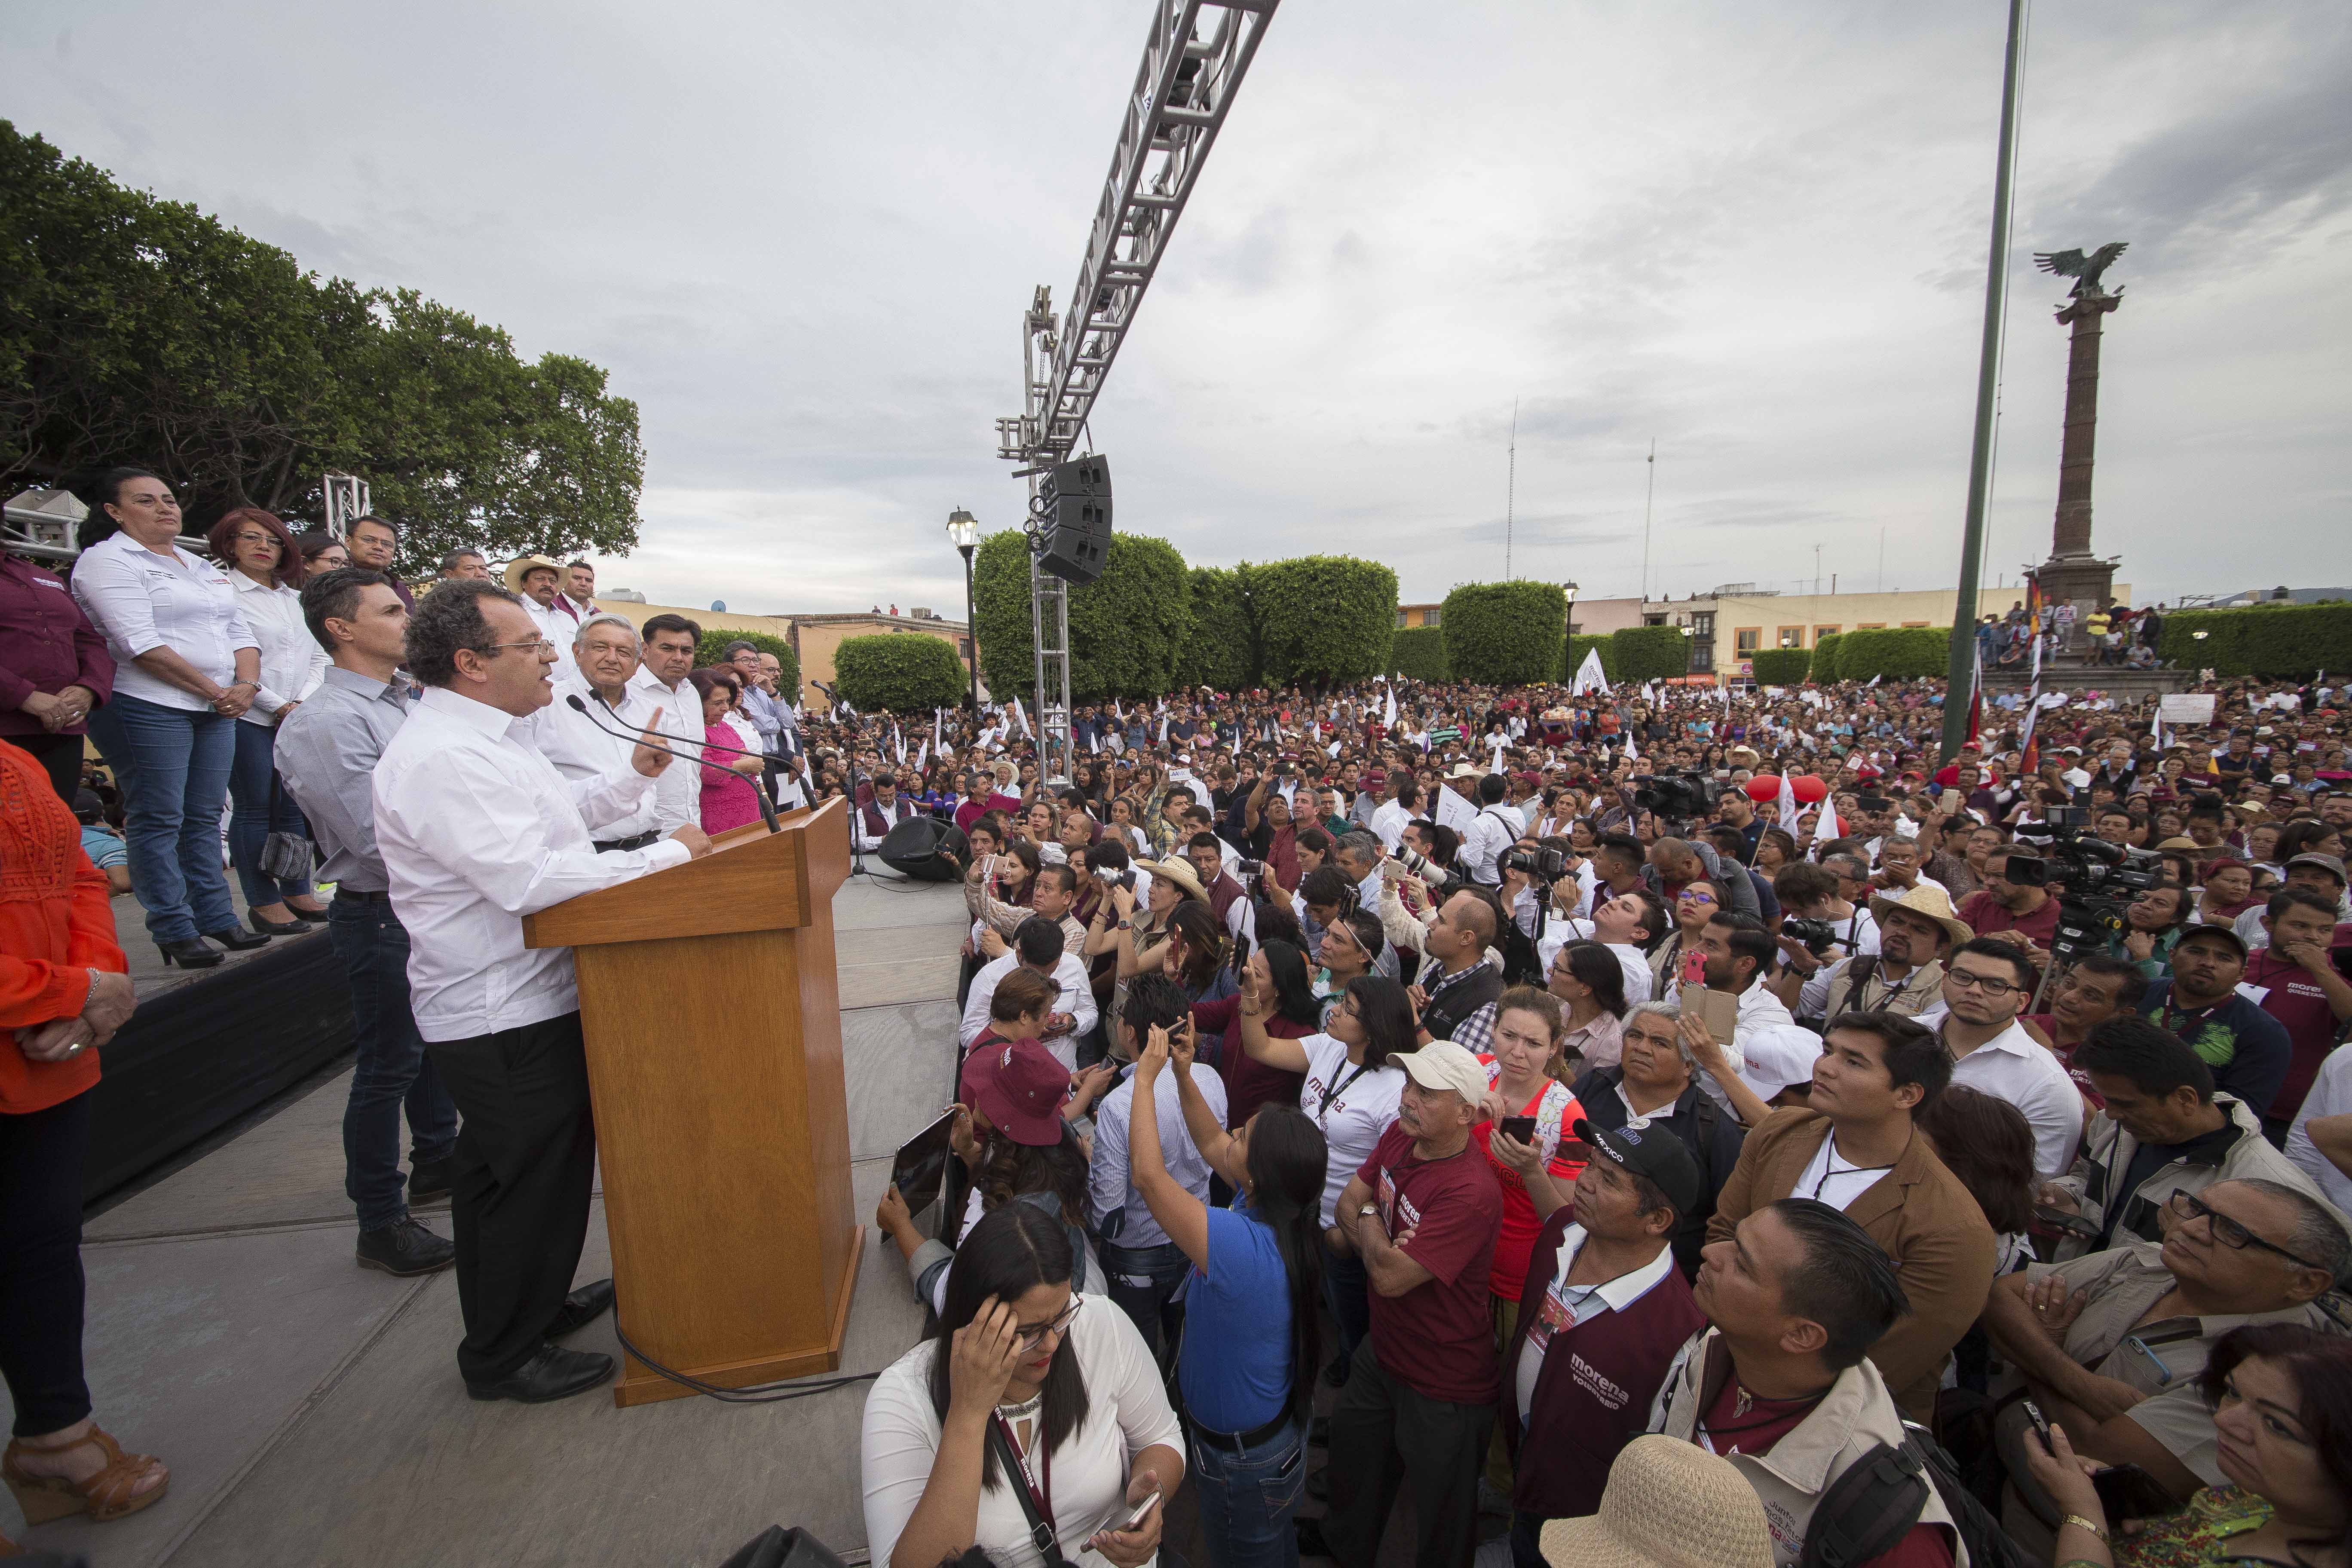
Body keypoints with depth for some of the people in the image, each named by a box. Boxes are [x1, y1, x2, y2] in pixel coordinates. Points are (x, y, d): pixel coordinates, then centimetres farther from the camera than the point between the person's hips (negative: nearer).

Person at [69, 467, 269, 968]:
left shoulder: (202, 567, 20)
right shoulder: (107, 560, -3)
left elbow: (240, 632, 15)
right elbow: (141, 644, -15)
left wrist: (245, 685, -4)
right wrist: (215, 691, -14)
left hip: (218, 707, 6)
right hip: (147, 707, -6)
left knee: (204, 816, 9)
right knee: (158, 821, -2)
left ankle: (216, 918, 14)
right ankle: (175, 931, 2)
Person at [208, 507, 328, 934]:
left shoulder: (295, 598, 16)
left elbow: (319, 656, 14)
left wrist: (303, 703, -1)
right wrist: (278, 707, -9)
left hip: (299, 717, 5)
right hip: (248, 718, -5)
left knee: (295, 807, 7)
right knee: (254, 809, -1)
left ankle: (298, 893, 15)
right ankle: (263, 903, 5)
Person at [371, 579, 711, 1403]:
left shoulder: (484, 737, 11)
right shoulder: (442, 757, -24)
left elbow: (554, 817, 23)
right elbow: (528, 878, -31)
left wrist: (634, 776, 10)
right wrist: (668, 854, -24)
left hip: (536, 997, 11)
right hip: (500, 1018, -11)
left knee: (555, 1164, 24)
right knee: (522, 1184, 6)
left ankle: (543, 1302, 45)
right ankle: (504, 1358, 27)